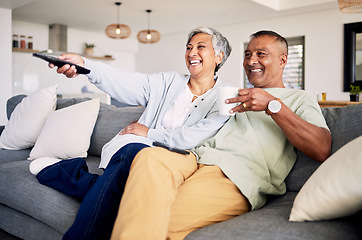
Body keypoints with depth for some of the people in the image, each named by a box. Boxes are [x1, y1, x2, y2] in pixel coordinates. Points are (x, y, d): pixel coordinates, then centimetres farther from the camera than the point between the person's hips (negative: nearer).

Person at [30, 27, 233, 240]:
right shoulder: (167, 82, 14)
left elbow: (193, 138, -9)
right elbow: (124, 82, -2)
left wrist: (149, 132, -4)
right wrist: (84, 64, -18)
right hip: (132, 148, 2)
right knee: (136, 152, -37)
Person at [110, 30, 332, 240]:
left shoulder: (300, 99, 18)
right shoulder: (237, 95, 35)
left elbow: (322, 150, -2)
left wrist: (273, 105, -7)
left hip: (237, 175, -5)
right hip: (195, 158, 5)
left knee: (164, 221, -32)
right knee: (149, 157, -31)